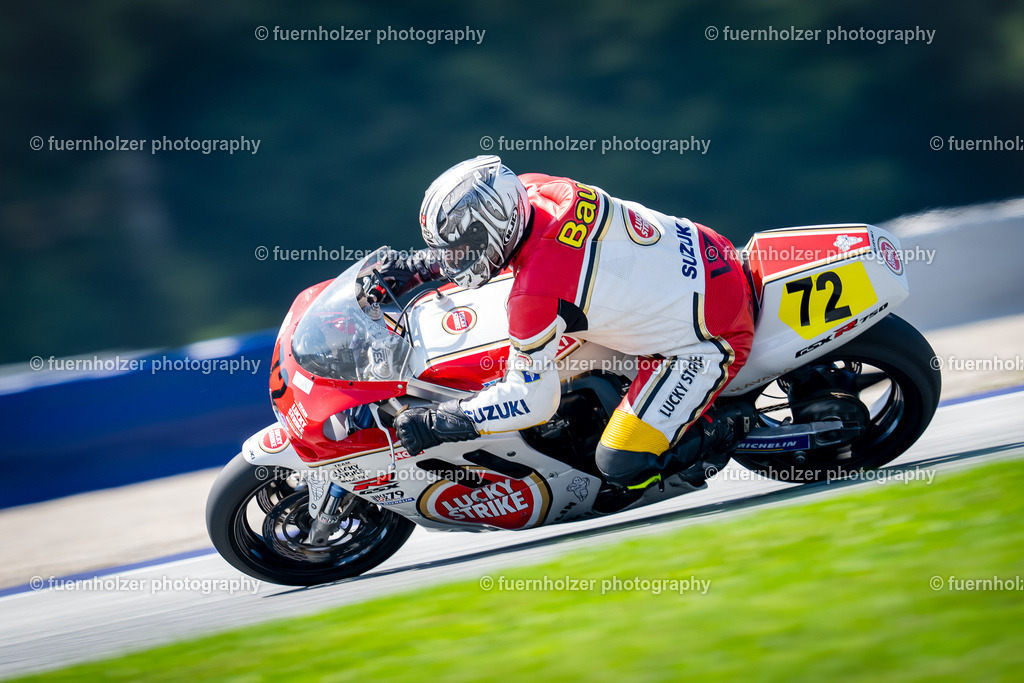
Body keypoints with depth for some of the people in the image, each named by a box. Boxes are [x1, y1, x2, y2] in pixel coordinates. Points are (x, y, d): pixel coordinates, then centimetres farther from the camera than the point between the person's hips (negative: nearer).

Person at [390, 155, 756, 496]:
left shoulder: (534, 296, -31)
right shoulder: (530, 189, -11)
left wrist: (434, 423, -12)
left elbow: (532, 401, -19)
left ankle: (729, 426, 7)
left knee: (623, 466, -11)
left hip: (711, 340, -9)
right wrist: (416, 266, 13)